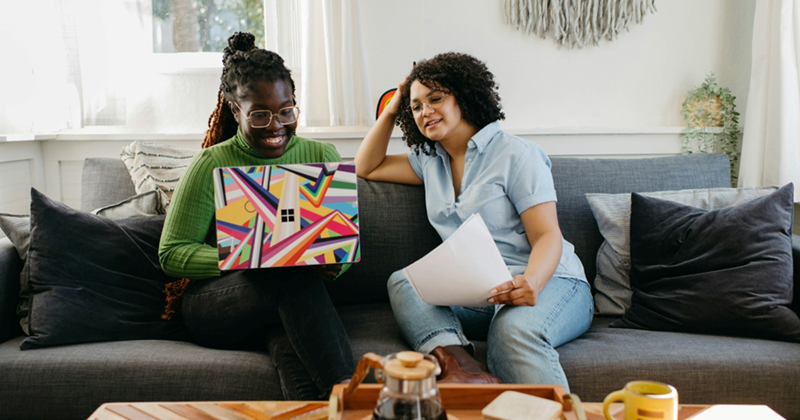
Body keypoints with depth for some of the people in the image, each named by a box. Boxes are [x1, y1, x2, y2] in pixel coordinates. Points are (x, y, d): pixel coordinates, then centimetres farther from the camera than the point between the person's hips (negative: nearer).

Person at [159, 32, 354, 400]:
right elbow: (172, 253, -2)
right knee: (295, 277, -35)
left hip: (290, 302, 2)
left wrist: (330, 261, -15)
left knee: (286, 334, -38)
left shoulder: (322, 157, 9)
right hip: (214, 308, -2)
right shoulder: (212, 165, -1)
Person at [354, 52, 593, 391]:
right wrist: (391, 110, 18)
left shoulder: (516, 155, -2)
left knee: (514, 329, -40)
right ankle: (461, 365, -46)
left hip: (550, 282, -5)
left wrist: (530, 283, -32)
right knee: (401, 282, -23)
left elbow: (548, 236, -10)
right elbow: (367, 168, 26)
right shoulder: (430, 160, 18)